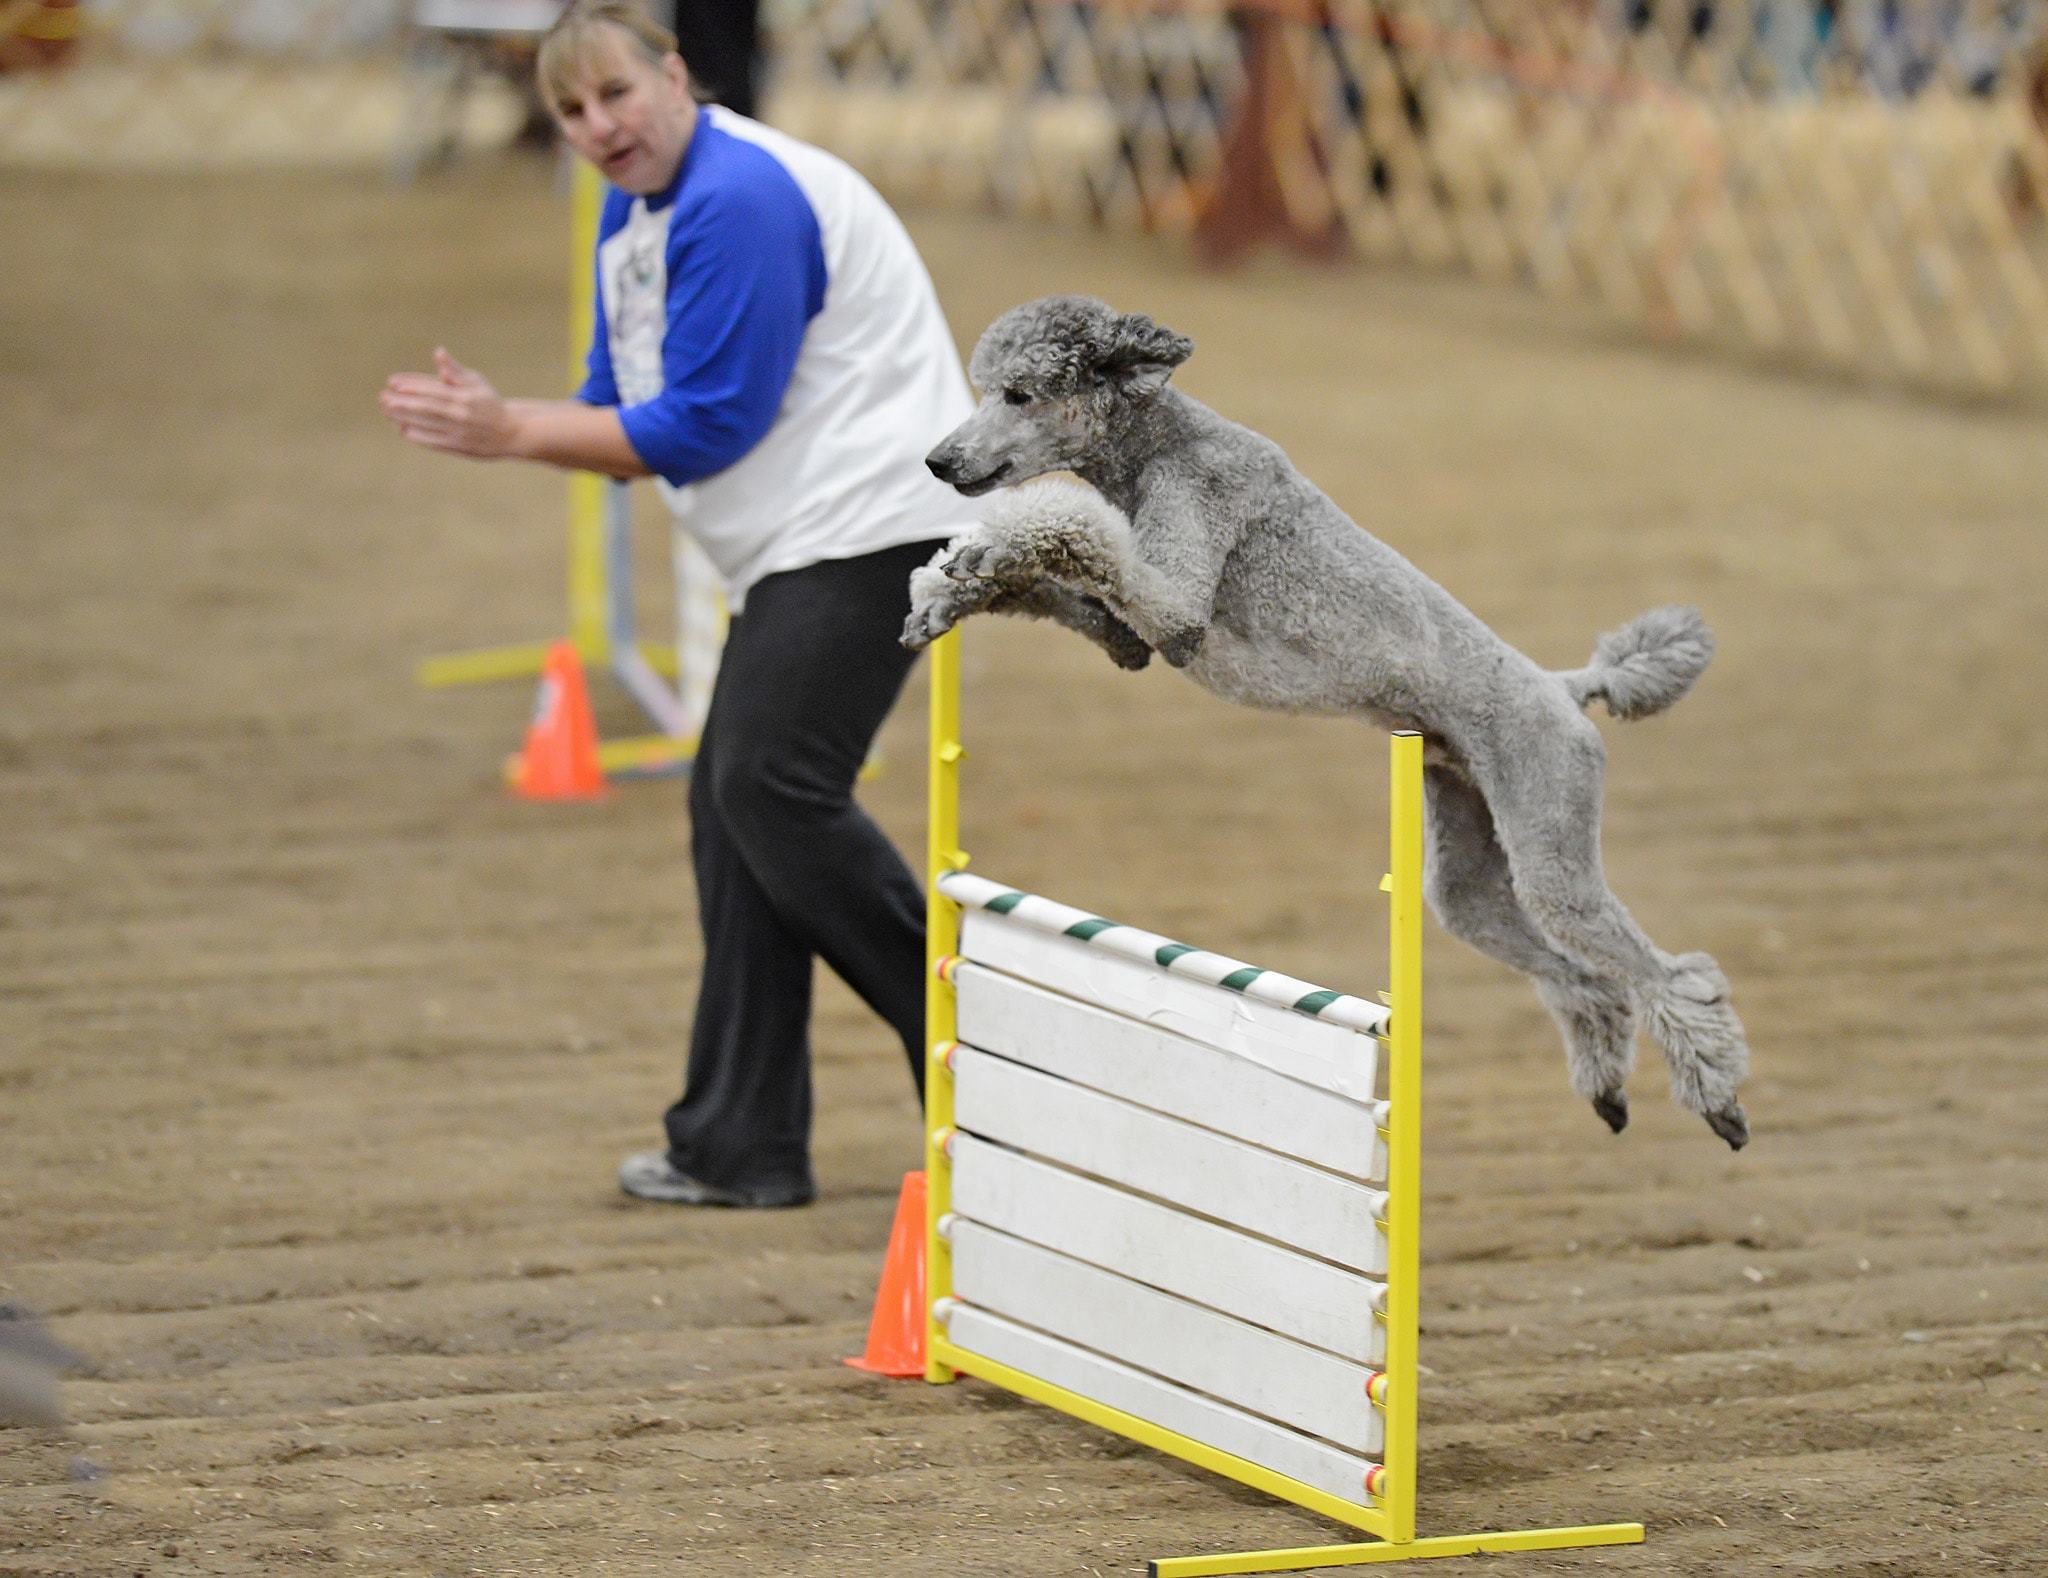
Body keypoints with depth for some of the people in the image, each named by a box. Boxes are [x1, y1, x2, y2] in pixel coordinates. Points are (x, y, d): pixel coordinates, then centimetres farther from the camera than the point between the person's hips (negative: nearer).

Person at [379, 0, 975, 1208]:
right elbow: (628, 419, 14)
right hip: (799, 545, 11)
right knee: (736, 800, 8)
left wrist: (513, 433, -15)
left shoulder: (738, 200, -18)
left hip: (869, 520, -11)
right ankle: (742, 1146, 11)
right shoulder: (634, 216, 14)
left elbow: (703, 427, -20)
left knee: (773, 783, -18)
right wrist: (494, 421, -4)